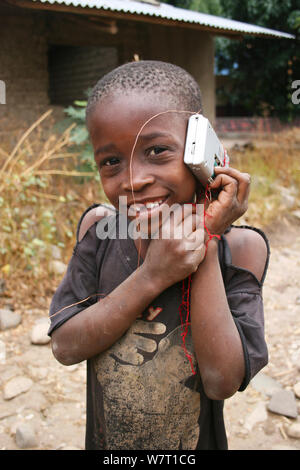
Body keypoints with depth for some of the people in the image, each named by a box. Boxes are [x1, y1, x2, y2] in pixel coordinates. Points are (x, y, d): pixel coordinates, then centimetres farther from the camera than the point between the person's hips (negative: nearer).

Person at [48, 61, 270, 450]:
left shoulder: (240, 248, -19)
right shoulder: (98, 227, -14)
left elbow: (222, 381, -25)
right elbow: (65, 347, -18)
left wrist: (207, 243, -28)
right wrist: (151, 277, -30)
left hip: (197, 441, -1)